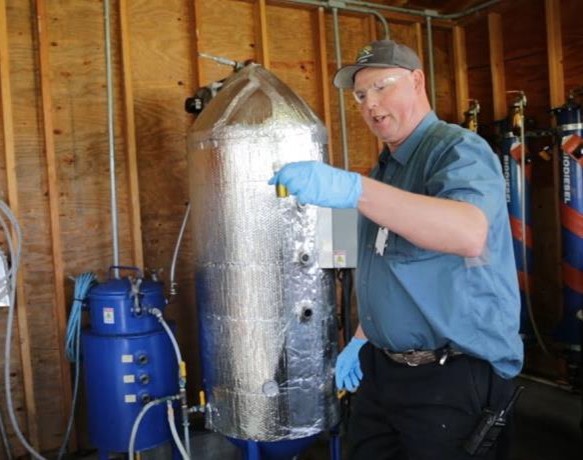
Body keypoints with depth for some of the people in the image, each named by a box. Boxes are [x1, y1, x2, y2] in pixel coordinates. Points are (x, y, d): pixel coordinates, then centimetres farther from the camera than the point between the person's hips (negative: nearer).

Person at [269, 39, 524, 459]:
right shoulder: (386, 168, 14)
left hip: (455, 378, -8)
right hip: (382, 369, 8)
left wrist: (354, 190, -43)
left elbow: (469, 233, -35)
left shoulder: (457, 149, -13)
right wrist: (363, 337, 16)